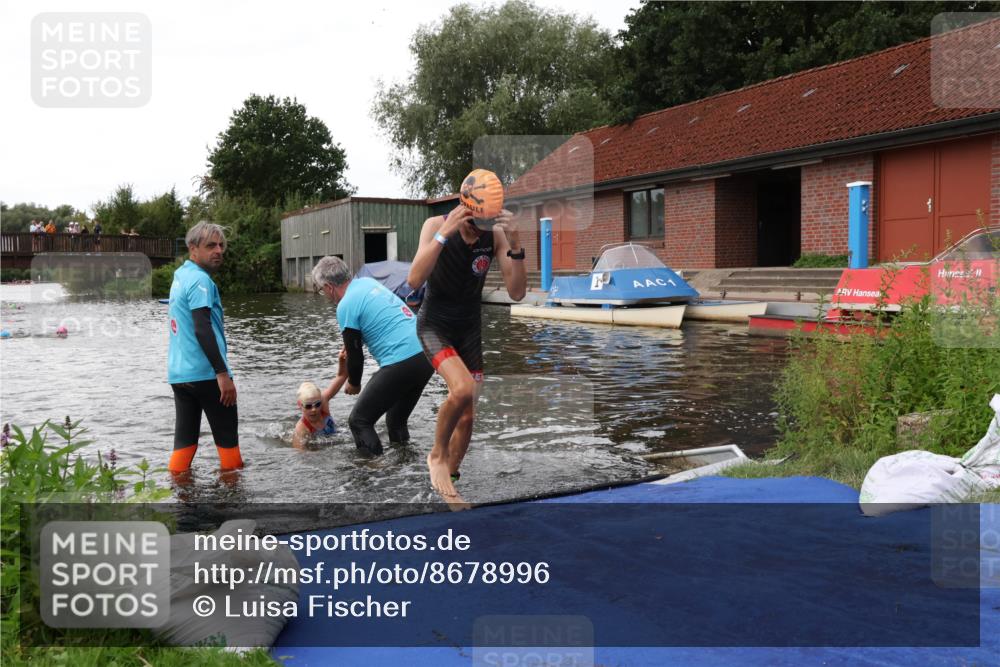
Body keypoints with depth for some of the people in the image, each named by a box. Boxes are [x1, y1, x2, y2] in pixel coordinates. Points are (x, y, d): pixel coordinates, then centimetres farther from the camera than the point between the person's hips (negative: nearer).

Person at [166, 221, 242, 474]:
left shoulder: (180, 275, 15)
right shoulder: (200, 280, -13)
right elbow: (202, 329, -23)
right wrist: (223, 373, -24)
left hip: (178, 373, 8)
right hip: (205, 372, -8)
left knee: (184, 437, 9)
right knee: (227, 435, 6)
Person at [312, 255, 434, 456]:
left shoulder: (346, 306, -7)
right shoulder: (367, 282, 16)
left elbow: (355, 355, -1)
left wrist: (353, 384, 16)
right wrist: (349, 345, 34)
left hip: (401, 362, -9)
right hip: (426, 354, 9)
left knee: (359, 421, 2)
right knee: (397, 420, 23)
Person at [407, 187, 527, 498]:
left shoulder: (496, 234, -13)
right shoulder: (436, 225, -19)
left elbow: (516, 293, -17)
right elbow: (414, 280, -31)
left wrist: (515, 244, -30)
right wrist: (445, 233, -38)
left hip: (470, 330, 4)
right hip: (434, 326, -4)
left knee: (467, 416, 6)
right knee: (462, 388, -29)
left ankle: (449, 480, 29)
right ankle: (438, 455, -2)